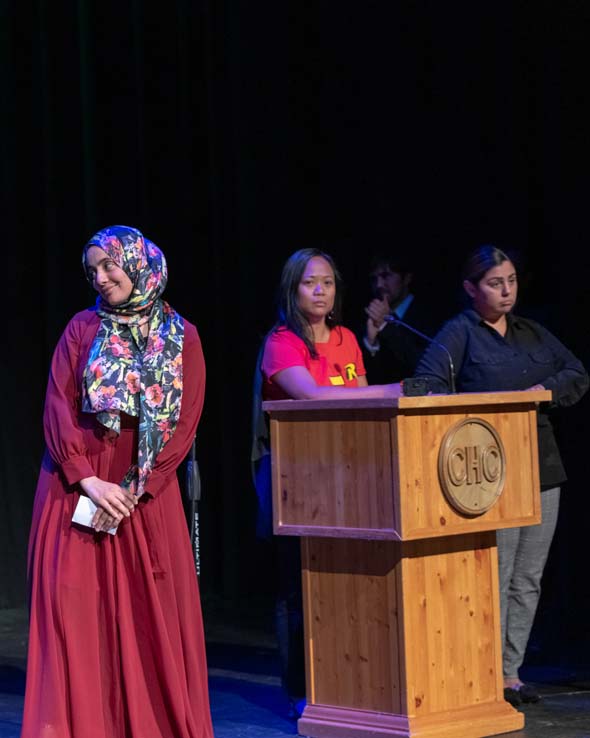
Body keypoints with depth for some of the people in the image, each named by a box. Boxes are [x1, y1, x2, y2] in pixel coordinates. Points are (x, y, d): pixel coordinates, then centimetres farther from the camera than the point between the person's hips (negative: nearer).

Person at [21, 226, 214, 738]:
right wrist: (88, 481, -14)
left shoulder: (182, 337, 4)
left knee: (150, 613, -1)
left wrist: (135, 490, -12)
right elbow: (58, 408, -1)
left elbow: (185, 423, -2)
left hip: (147, 494, 0)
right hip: (76, 487, 0)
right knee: (76, 611, -4)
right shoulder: (83, 328, 5)